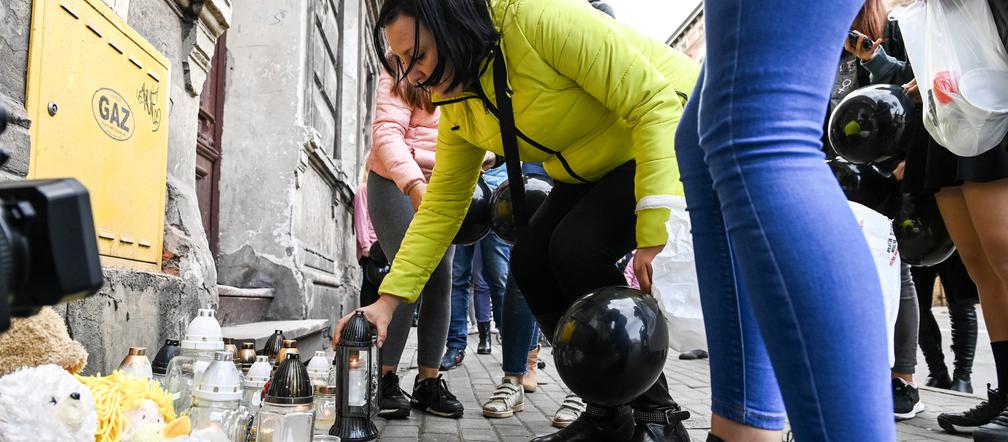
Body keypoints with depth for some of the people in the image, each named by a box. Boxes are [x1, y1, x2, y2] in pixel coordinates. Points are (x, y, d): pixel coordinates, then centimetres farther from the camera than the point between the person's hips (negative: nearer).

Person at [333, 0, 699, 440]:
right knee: (529, 261, -7)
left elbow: (654, 103, -29)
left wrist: (653, 230, -35)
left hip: (671, 135, -7)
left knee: (577, 248, -26)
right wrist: (387, 300, -7)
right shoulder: (458, 106, -4)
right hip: (591, 169, 8)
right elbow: (440, 207, 0)